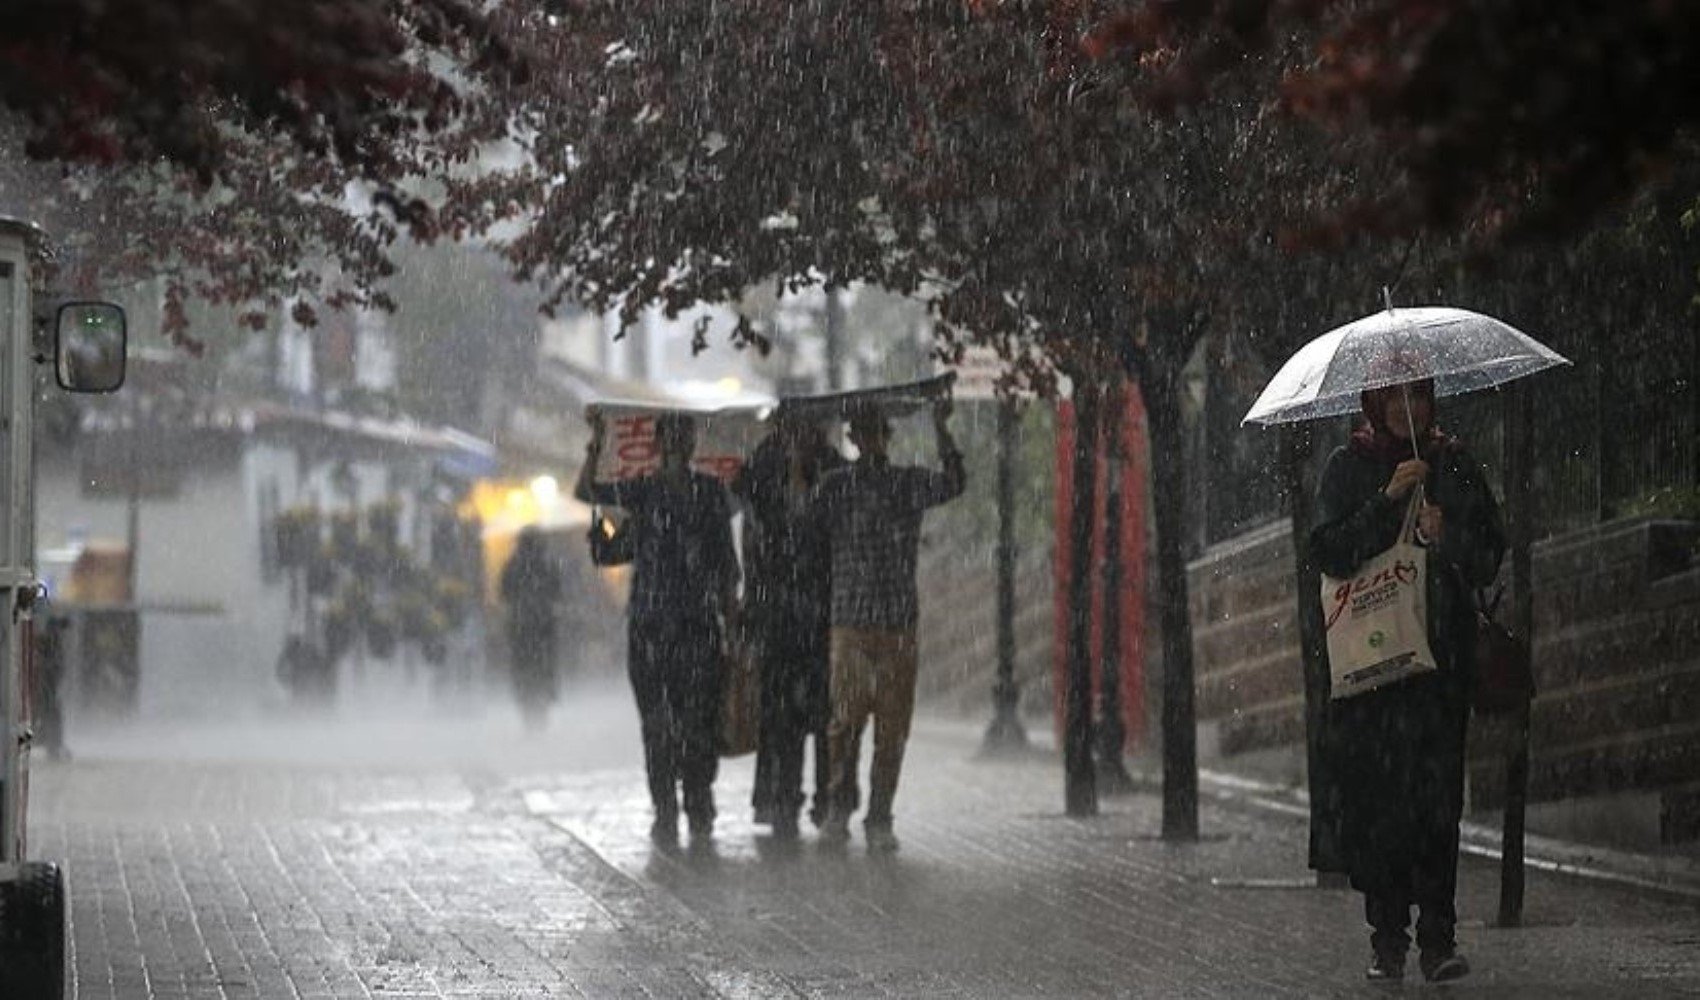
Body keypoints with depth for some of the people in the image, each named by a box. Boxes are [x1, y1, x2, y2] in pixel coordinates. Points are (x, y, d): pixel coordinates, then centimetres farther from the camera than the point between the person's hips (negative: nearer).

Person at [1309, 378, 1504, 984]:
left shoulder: (1455, 466, 12)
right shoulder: (1349, 467, 8)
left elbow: (1488, 559, 9)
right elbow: (1329, 552, -5)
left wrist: (1445, 536, -10)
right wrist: (1388, 499, -13)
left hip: (1440, 648, 0)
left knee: (1437, 792, -8)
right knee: (1375, 792, -5)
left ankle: (1438, 938, -10)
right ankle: (1387, 939, 1)